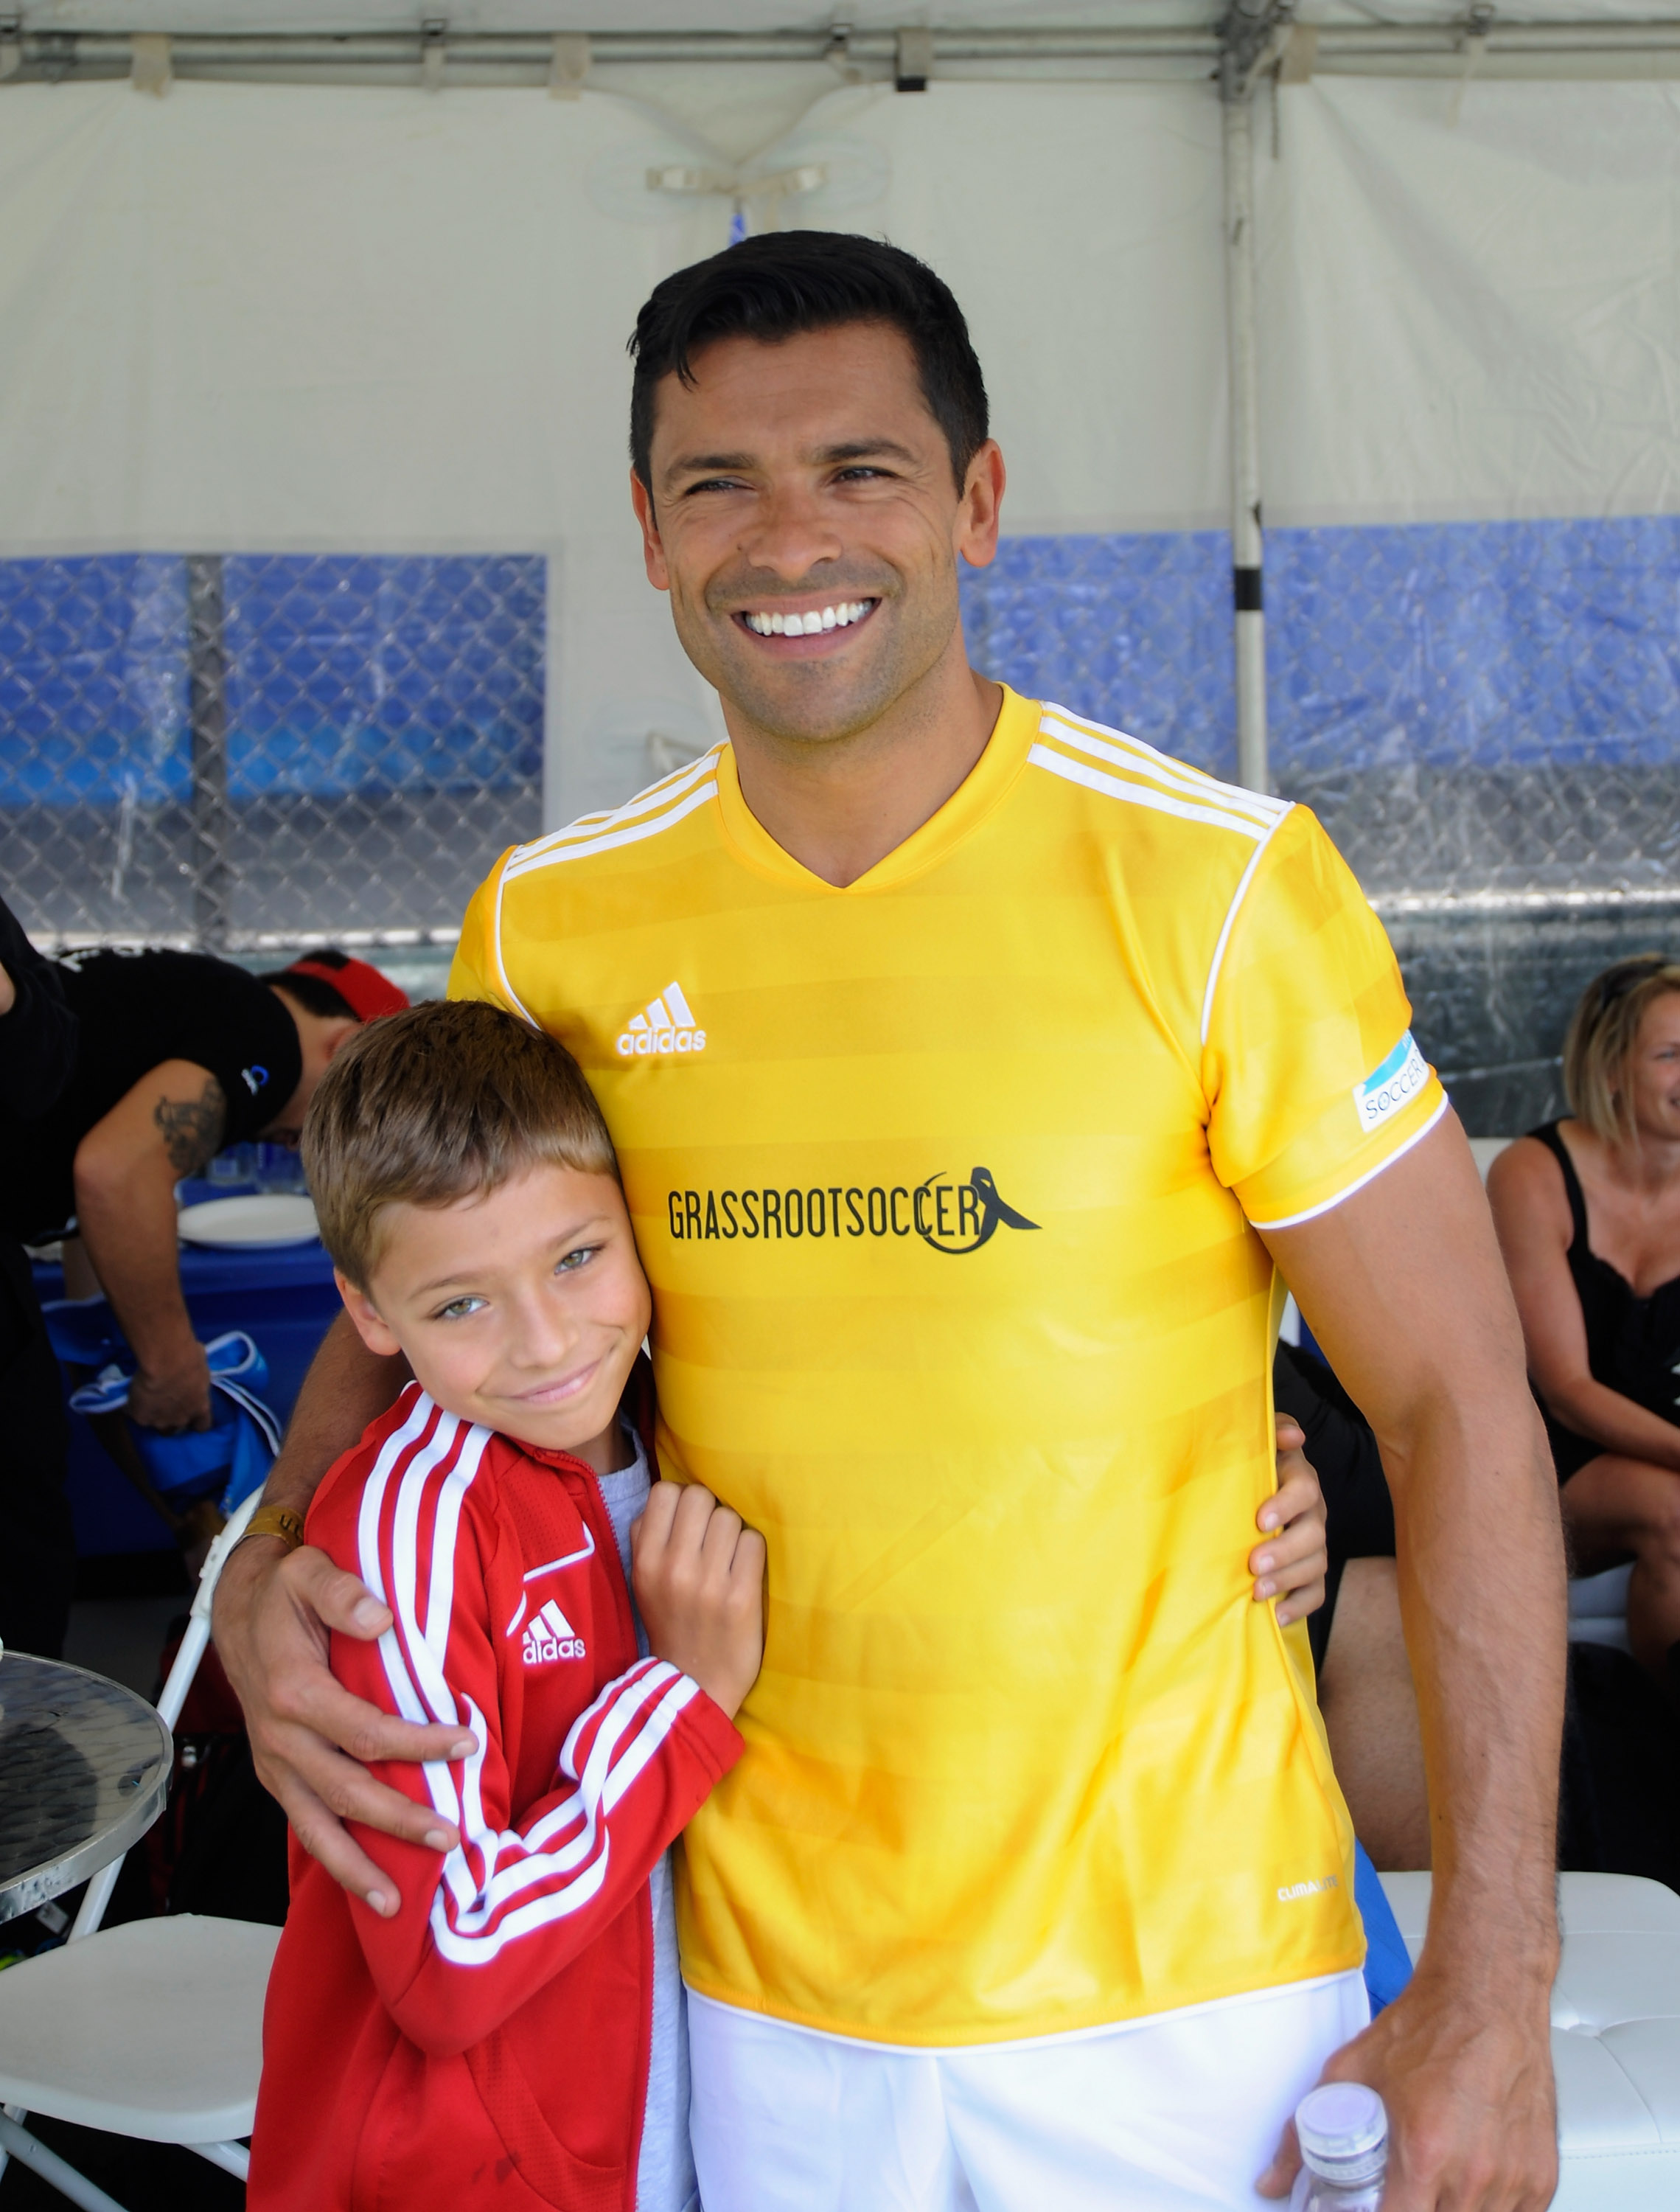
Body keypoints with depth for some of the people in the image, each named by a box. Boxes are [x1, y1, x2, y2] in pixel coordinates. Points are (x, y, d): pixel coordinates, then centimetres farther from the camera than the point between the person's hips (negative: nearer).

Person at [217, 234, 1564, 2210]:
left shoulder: (1213, 887, -14)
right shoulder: (550, 928, -4)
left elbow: (1458, 1402, -10)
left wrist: (1493, 1982, -12)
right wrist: (264, 1579, -7)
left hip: (1179, 1974, -2)